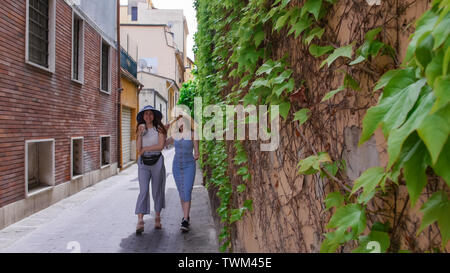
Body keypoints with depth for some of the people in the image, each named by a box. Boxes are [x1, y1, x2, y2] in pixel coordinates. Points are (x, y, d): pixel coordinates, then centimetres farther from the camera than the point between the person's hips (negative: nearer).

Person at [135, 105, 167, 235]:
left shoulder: (159, 128, -1)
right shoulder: (141, 129, 9)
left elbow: (161, 146, -13)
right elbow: (138, 149, -2)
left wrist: (145, 148, -8)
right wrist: (140, 134, -12)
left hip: (157, 162, -1)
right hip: (143, 163, 2)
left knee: (157, 191, 9)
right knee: (143, 191, -9)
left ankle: (157, 218, 25)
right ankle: (140, 221, -13)